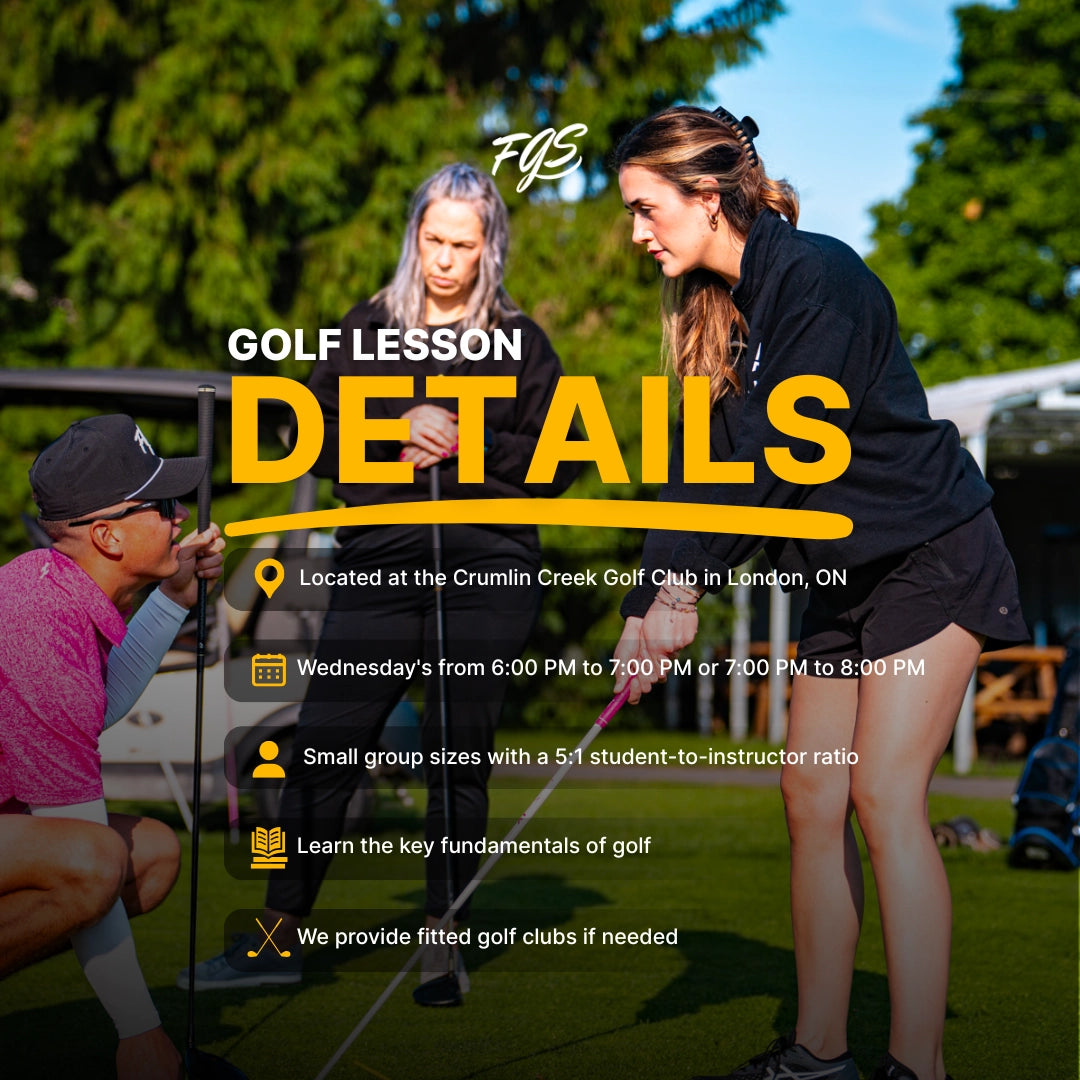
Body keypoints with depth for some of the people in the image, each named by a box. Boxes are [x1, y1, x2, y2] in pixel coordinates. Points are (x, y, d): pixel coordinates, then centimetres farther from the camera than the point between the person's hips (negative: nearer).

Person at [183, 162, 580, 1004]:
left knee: (458, 759, 0)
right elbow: (314, 435, 9)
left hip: (488, 569, -1)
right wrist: (394, 445, -7)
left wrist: (466, 447, -8)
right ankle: (282, 932, 6)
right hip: (381, 564, 2)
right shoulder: (368, 328, 13)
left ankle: (444, 941, 11)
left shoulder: (520, 340, 8)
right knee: (322, 747, -4)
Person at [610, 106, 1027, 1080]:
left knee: (885, 795, -16)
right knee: (812, 795, 5)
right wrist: (650, 604, -7)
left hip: (930, 558, -8)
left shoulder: (818, 278, -19)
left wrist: (688, 589, -21)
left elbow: (778, 452, -24)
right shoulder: (713, 308, 7)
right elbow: (698, 466, 4)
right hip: (843, 575, 9)